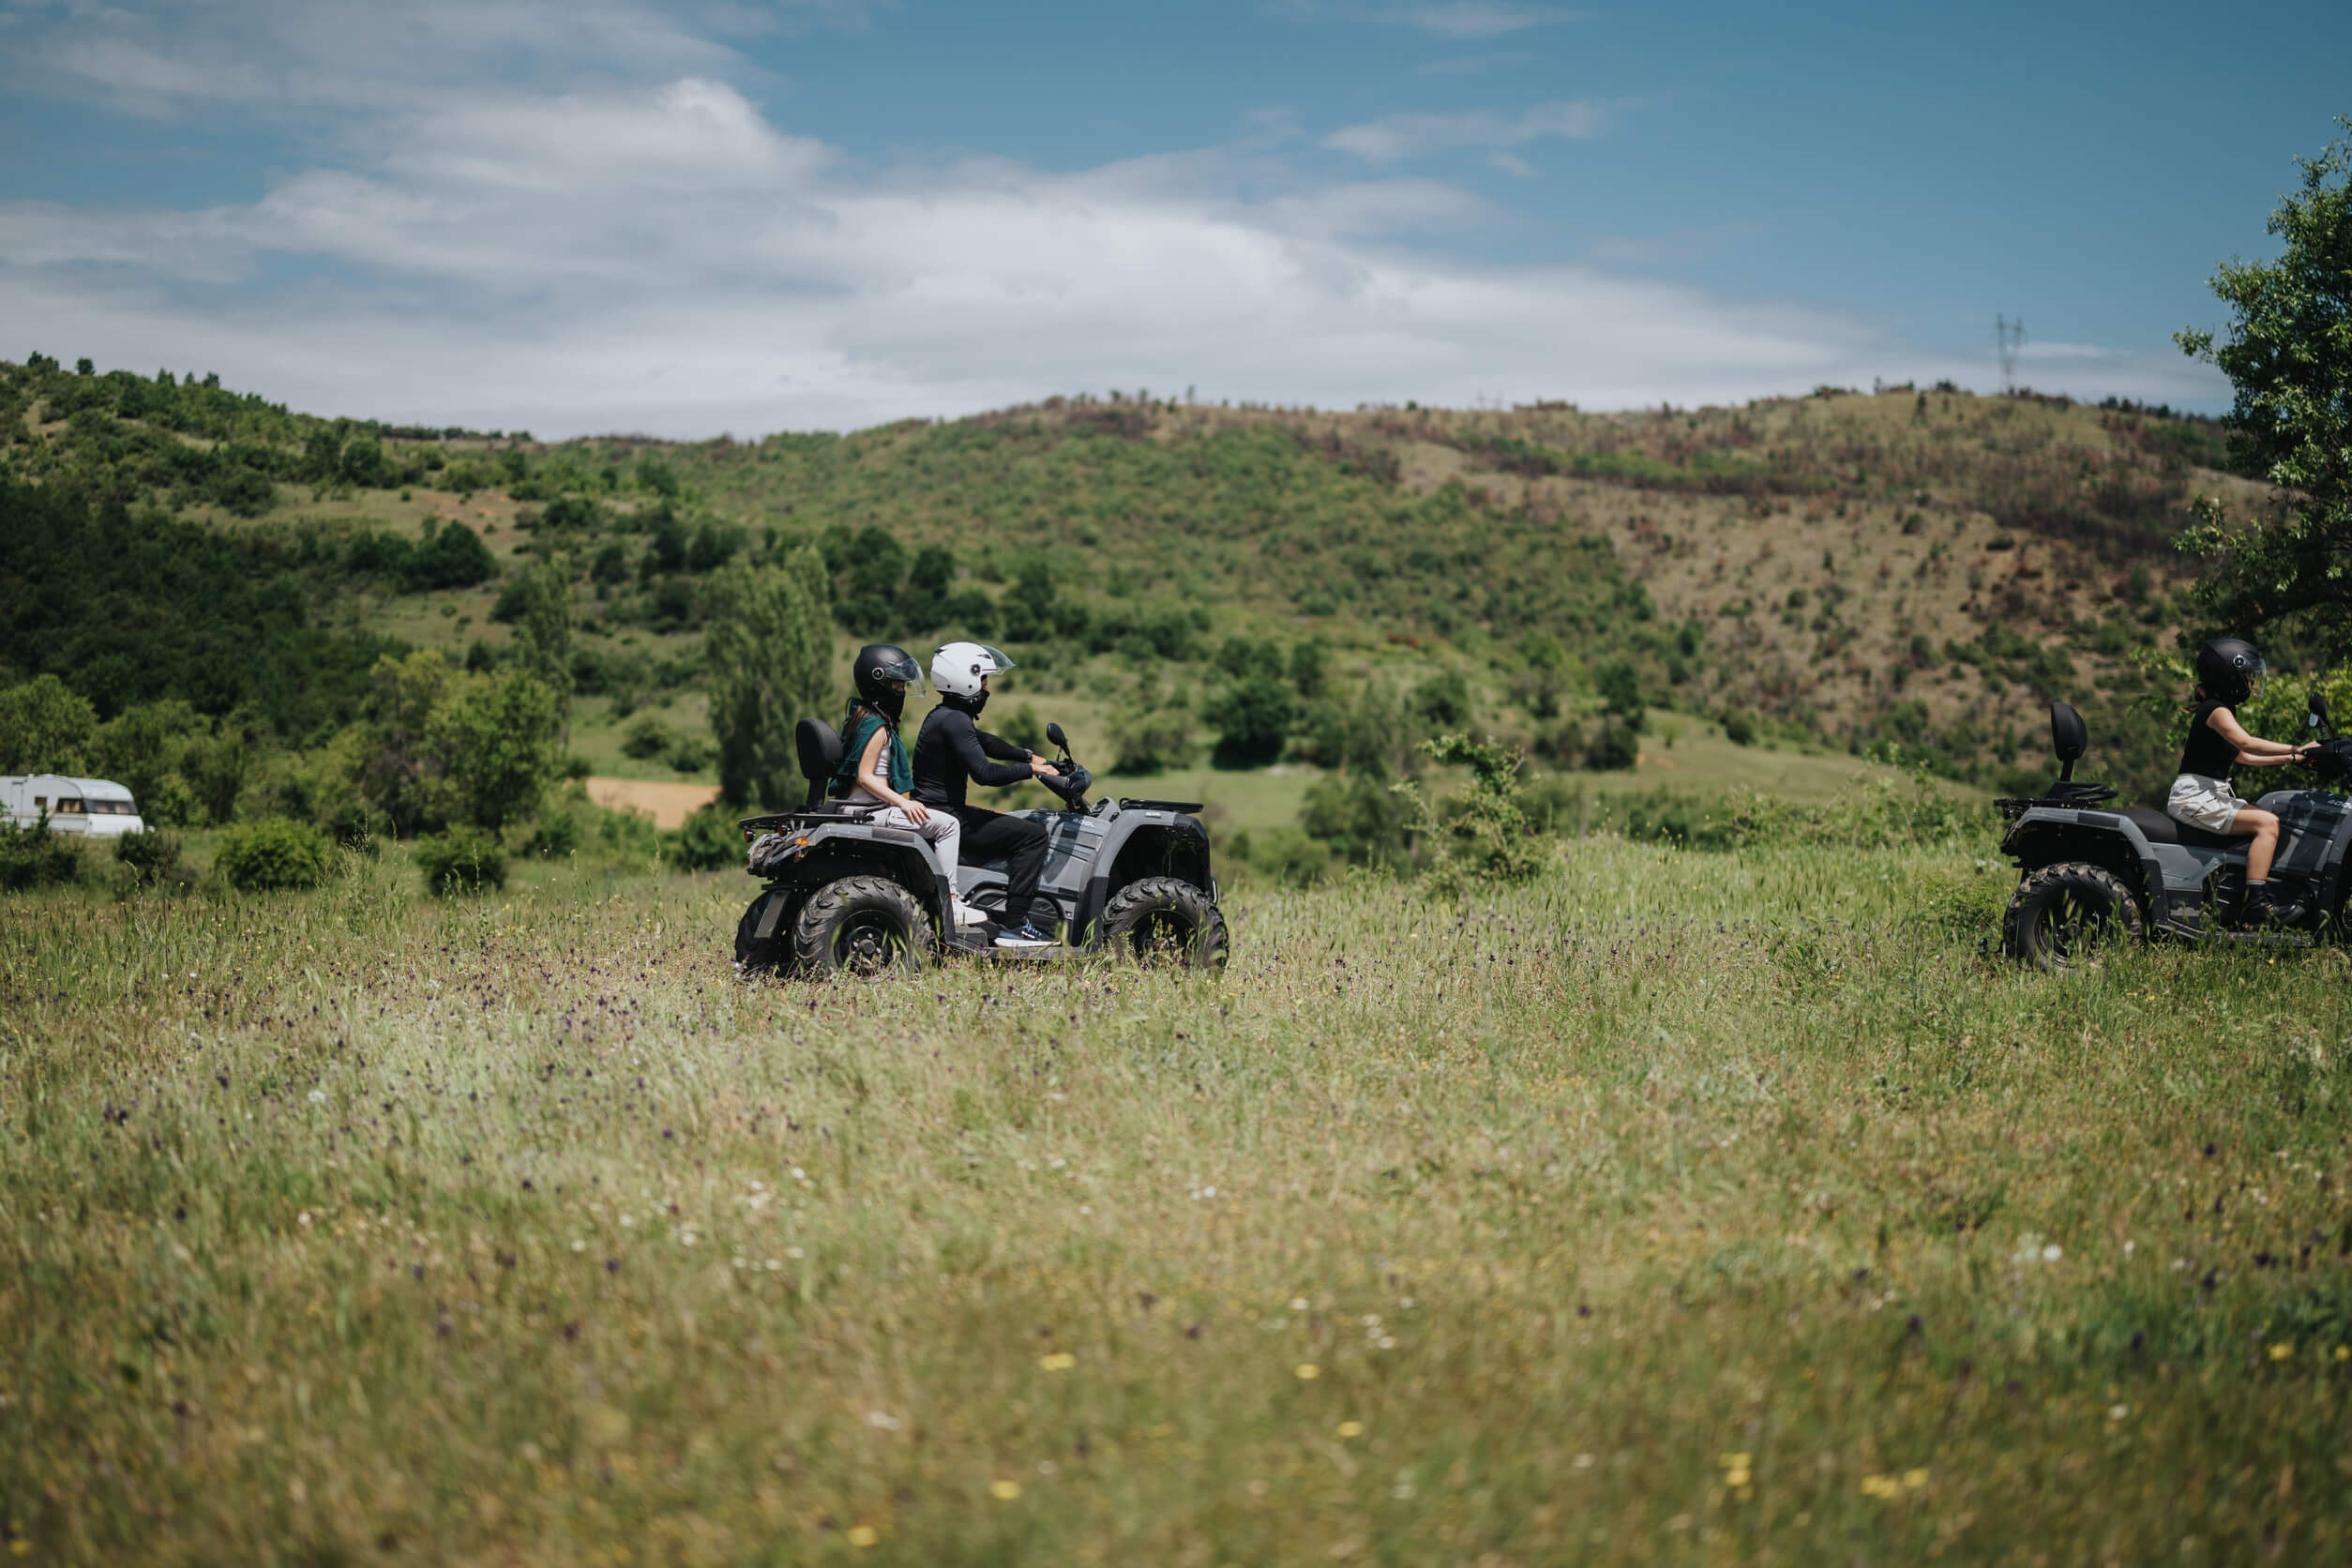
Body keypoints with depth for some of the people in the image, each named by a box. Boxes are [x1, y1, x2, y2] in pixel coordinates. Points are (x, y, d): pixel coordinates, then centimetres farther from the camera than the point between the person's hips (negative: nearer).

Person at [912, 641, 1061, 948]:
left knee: (1016, 825, 25)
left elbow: (986, 743, 28)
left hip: (938, 813, 11)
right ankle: (1012, 926, -15)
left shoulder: (945, 716, 15)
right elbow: (984, 772, -25)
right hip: (944, 818, -11)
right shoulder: (953, 720, -18)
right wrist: (1030, 769, -14)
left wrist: (1028, 755, 20)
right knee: (1032, 835, -13)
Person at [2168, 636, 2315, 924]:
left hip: (2212, 795, 11)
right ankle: (2256, 904, -27)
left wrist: (2289, 758, 19)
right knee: (2266, 822, -20)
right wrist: (2296, 749, -25)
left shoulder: (2220, 710, 20)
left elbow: (2242, 757, 24)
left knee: (2273, 819, 10)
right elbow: (2246, 743, -27)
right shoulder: (2216, 711, -12)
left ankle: (2268, 891, 4)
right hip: (2195, 796, -11)